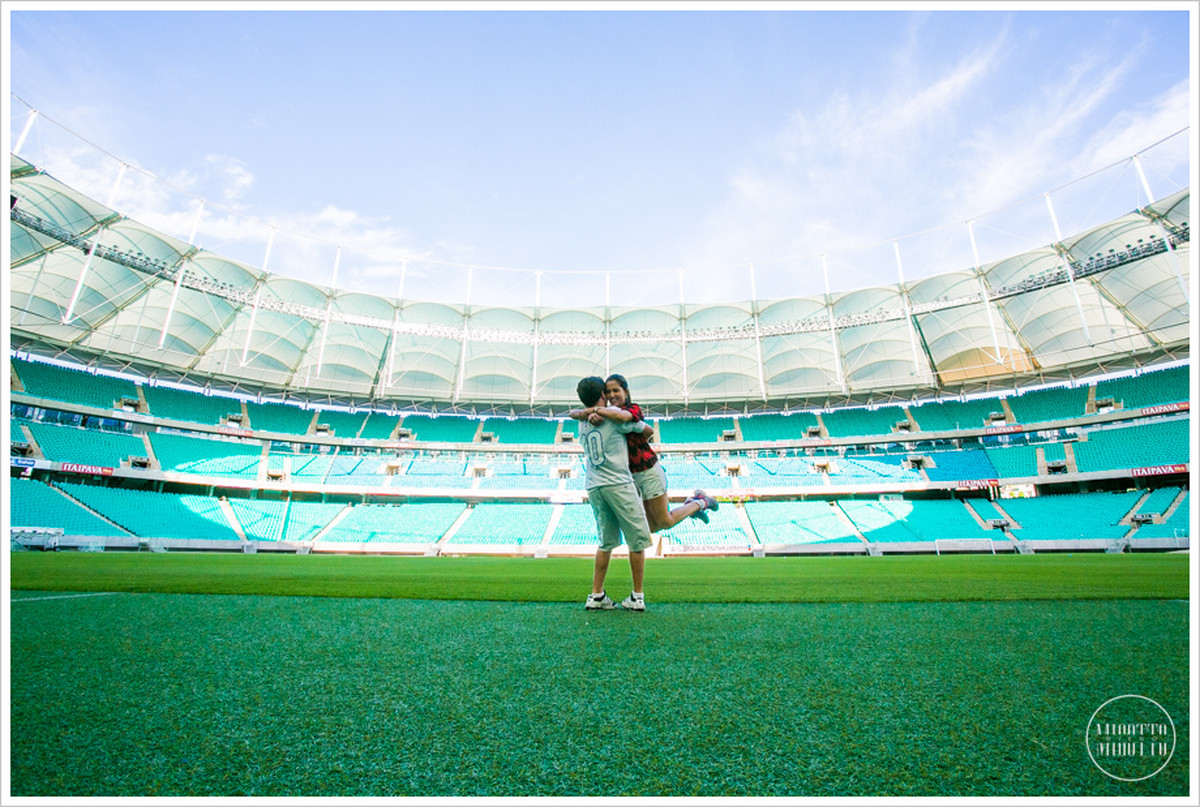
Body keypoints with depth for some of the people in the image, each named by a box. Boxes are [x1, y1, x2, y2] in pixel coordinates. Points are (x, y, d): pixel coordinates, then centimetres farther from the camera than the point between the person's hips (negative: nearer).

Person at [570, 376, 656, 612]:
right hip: (618, 485, -6)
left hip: (593, 487, 6)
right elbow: (649, 430, 7)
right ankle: (637, 596, 10)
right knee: (637, 540, 5)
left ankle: (596, 595, 15)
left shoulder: (582, 422, 12)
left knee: (607, 542, 16)